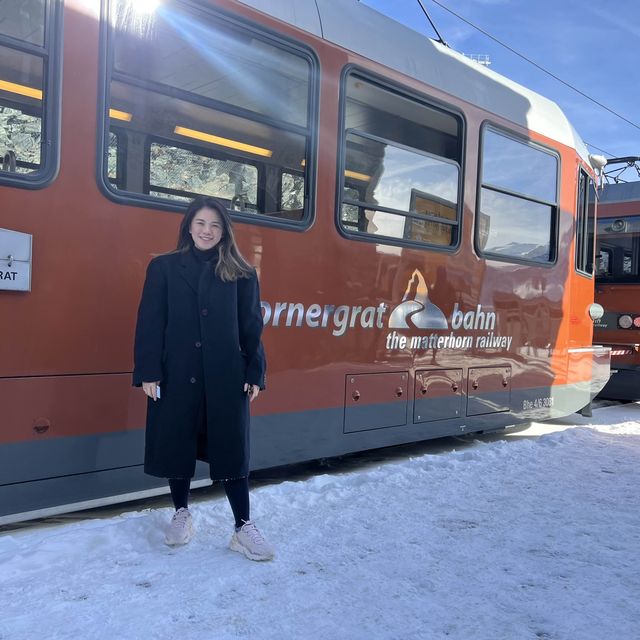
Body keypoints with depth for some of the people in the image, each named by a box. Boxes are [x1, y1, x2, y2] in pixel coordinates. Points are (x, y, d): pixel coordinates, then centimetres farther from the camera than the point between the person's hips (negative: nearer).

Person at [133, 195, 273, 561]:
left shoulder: (240, 274, 6)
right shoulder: (163, 268, 5)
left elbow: (251, 327, 4)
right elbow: (150, 323, 0)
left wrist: (255, 374, -1)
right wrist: (148, 373, -7)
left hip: (226, 378, 0)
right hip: (176, 376, 1)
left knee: (231, 448, 3)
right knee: (177, 444, 10)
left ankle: (244, 527, 12)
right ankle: (182, 514, 31)